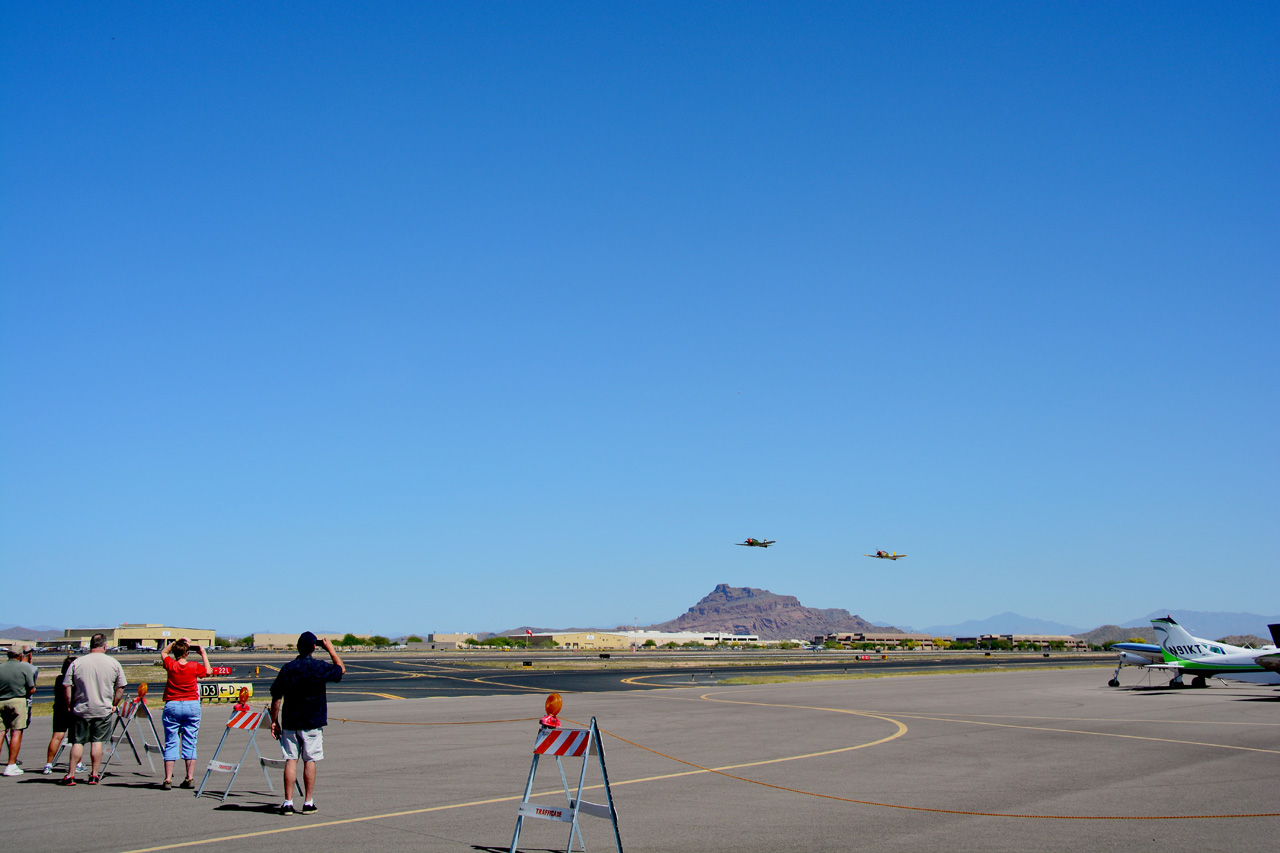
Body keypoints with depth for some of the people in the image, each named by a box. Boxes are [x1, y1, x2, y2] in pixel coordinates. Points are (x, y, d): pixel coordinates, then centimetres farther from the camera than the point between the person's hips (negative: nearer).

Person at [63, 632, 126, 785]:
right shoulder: (114, 663, -1)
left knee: (77, 742, 6)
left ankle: (70, 775, 5)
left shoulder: (77, 663, -3)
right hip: (103, 710, 0)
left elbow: (66, 687, -4)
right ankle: (94, 775, 9)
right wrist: (114, 704, 15)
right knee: (97, 741, 7)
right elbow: (121, 687, 4)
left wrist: (69, 705, 6)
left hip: (81, 710, 0)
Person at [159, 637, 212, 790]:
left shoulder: (170, 665, -5)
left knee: (170, 744, 4)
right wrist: (204, 654, 23)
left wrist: (176, 641, 16)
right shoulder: (195, 667, -5)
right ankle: (190, 778, 4)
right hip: (192, 705, 0)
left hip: (172, 706, 0)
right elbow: (208, 671, 15)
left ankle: (168, 779, 0)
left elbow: (163, 652, 16)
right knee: (190, 743, 6)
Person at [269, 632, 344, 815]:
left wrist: (274, 722, 9)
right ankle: (308, 803, 8)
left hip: (290, 723, 2)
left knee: (291, 760, 5)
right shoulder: (319, 668, -8)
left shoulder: (286, 669, -2)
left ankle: (288, 803, 3)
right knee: (309, 761, 5)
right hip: (312, 723, -2)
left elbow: (276, 698, 1)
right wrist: (330, 649, 18)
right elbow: (341, 669, 11)